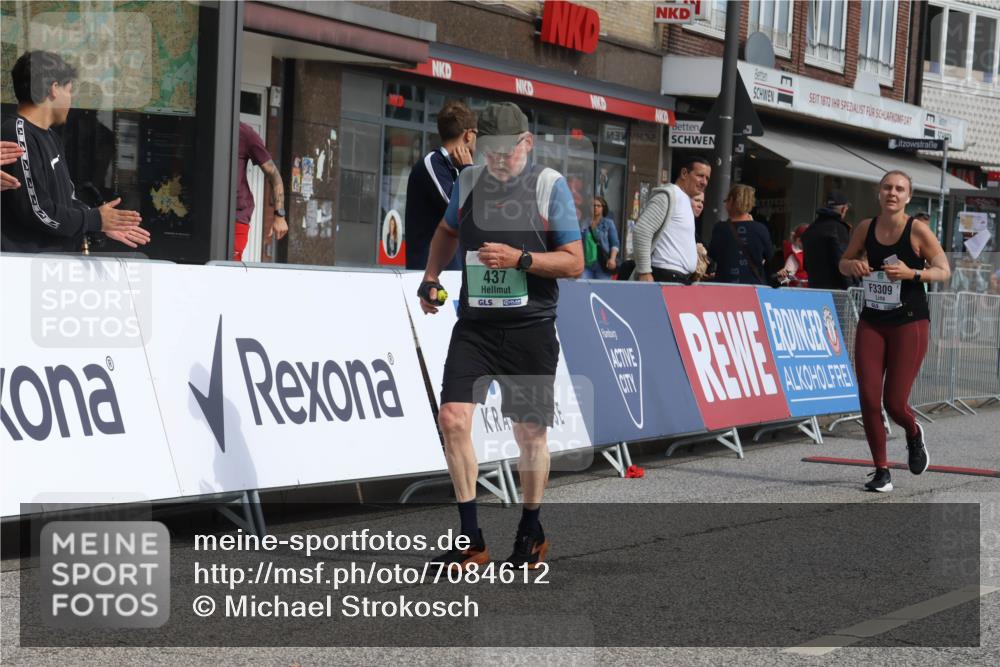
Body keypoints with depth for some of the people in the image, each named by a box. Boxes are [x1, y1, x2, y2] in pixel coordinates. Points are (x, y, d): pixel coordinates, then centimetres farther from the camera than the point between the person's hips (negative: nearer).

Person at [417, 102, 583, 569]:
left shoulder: (550, 185, -5)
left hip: (530, 328, -3)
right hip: (474, 324, 3)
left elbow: (574, 263, -7)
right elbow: (448, 231, 28)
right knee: (453, 418, -12)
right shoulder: (468, 182, 7)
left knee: (530, 432, 5)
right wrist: (431, 277, 15)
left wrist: (520, 259, -18)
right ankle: (471, 539, -3)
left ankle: (531, 533, 27)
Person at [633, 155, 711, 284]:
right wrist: (644, 272, -20)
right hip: (667, 277, -10)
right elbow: (642, 230, -17)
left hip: (683, 278, 10)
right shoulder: (669, 195, -8)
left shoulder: (686, 200, 22)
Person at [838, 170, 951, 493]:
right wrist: (853, 265, -9)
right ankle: (881, 471, 10)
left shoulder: (918, 230, -10)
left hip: (909, 324, -4)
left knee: (894, 403, -5)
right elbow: (844, 263, 15)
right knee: (868, 399, -4)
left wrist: (912, 273, -24)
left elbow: (944, 271, -7)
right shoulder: (866, 228, 2)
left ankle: (914, 434, 32)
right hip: (872, 322, 4)